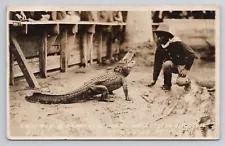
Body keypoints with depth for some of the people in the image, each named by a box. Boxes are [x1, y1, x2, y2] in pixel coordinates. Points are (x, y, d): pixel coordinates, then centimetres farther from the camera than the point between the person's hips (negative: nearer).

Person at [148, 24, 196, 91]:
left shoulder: (176, 43, -26)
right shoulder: (160, 48, -10)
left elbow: (192, 54, -25)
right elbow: (157, 64, -3)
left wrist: (186, 69, -28)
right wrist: (154, 79, -7)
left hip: (182, 65, -4)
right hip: (173, 64, 4)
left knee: (180, 82, -29)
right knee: (166, 64, -32)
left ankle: (187, 81, 9)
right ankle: (167, 85, -11)